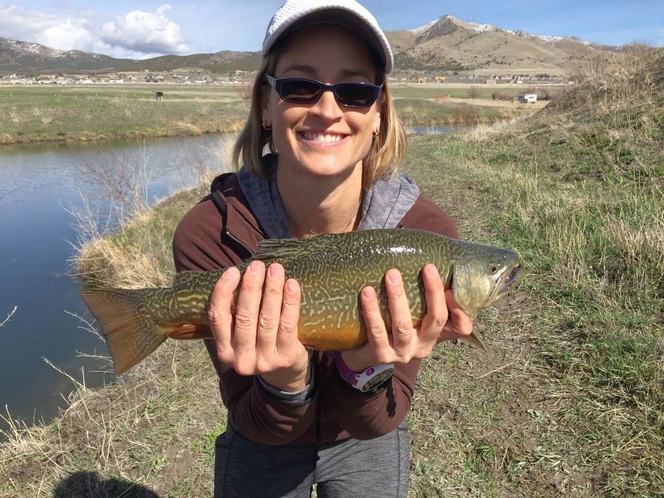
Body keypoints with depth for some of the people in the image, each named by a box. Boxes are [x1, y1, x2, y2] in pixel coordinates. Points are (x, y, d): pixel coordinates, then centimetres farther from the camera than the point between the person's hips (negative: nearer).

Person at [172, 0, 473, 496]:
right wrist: (284, 384, -41)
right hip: (263, 448, 0)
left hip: (366, 445, 1)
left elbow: (376, 423, -21)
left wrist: (367, 371, -40)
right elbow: (259, 427, -21)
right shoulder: (209, 233, -28)